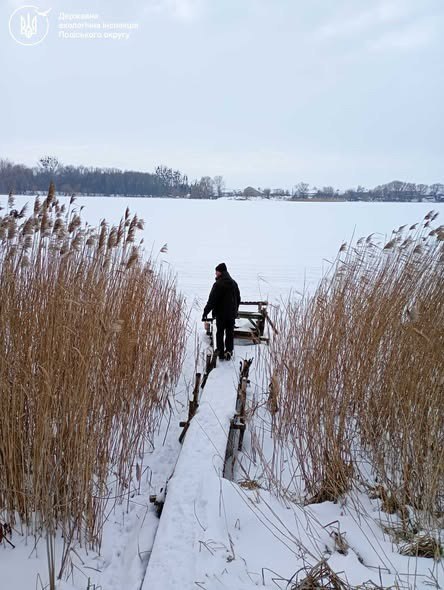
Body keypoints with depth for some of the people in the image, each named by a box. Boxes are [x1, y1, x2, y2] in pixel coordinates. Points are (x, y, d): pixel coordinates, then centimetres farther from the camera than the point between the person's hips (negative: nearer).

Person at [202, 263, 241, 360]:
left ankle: (220, 352, 9)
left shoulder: (218, 284, -16)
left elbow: (212, 300, -18)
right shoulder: (234, 283, 6)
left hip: (221, 313, -5)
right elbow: (238, 299, 15)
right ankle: (229, 351, 5)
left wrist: (205, 312, -13)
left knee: (220, 333, 7)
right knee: (230, 333, 11)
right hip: (232, 314, 5)